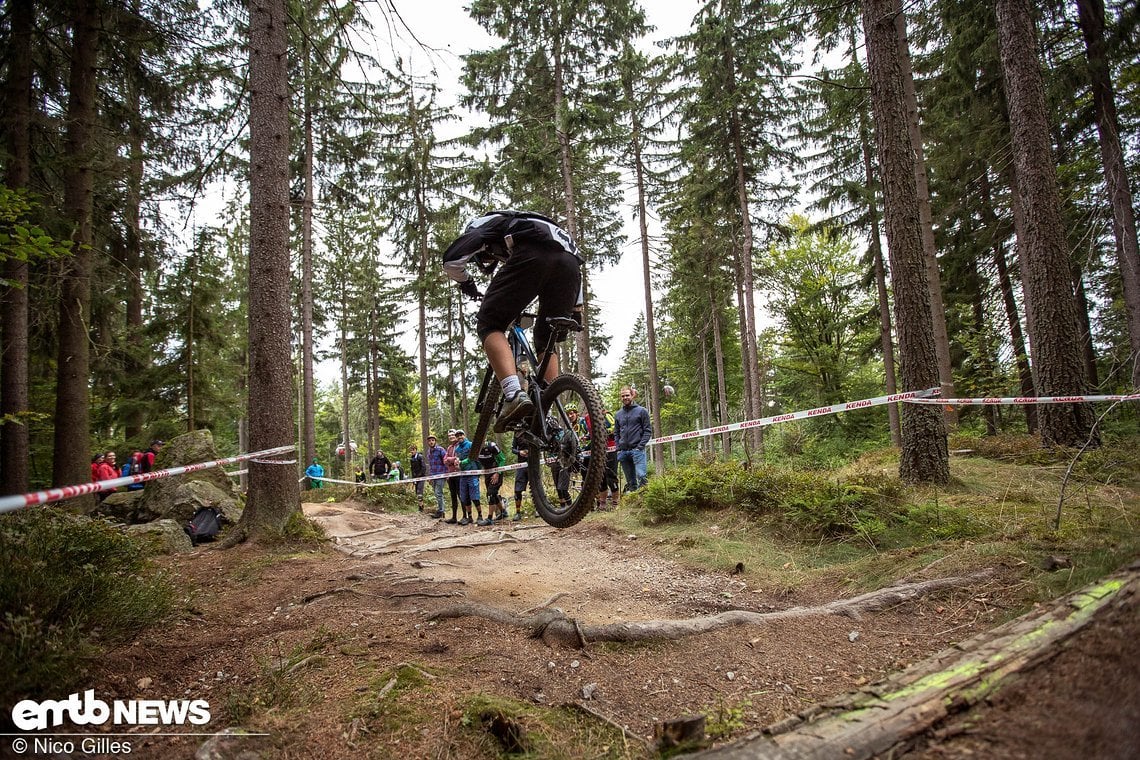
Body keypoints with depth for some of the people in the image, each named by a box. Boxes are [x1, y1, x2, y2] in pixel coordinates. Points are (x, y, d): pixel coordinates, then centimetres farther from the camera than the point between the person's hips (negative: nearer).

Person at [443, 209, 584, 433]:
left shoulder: (480, 224, 29)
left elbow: (452, 259, 12)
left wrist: (466, 282, 33)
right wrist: (576, 307, 40)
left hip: (532, 256, -6)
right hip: (571, 261, 6)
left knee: (490, 325, 4)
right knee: (547, 342, 18)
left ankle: (514, 394, -18)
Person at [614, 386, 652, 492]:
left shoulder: (641, 411, 2)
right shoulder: (618, 414, 15)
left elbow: (648, 430, -1)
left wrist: (640, 446, -11)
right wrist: (618, 448, 6)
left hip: (637, 450, -4)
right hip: (623, 451, 5)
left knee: (641, 476, -15)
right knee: (630, 481, 8)